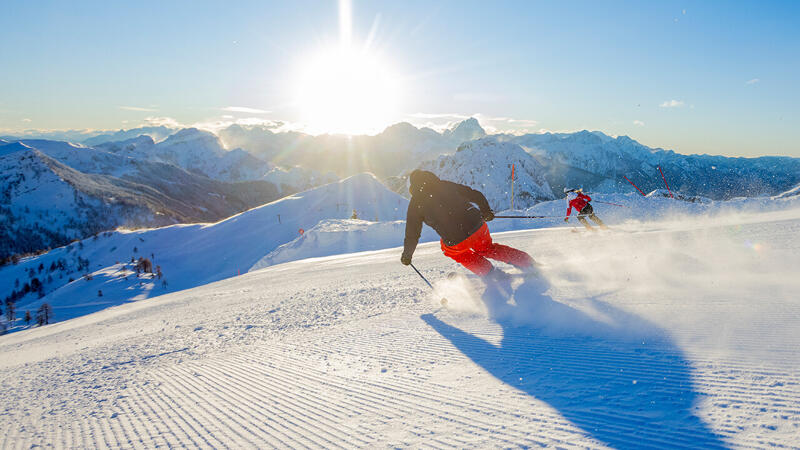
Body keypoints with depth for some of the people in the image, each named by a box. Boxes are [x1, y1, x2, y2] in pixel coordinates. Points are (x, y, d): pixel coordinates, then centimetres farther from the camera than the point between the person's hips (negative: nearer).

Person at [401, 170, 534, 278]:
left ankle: (491, 273, 22)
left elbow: (412, 233, 7)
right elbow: (475, 195, 16)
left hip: (457, 241, -4)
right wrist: (486, 211, 32)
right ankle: (528, 263, 29)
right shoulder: (446, 185, 15)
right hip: (477, 226, 4)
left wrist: (407, 255, 21)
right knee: (488, 248, 33)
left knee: (450, 249, 31)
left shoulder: (415, 203, 6)